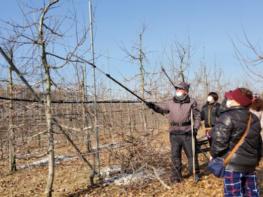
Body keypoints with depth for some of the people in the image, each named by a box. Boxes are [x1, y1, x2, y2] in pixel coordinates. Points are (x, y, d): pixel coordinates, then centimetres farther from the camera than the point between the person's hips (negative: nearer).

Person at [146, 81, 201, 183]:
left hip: (187, 133, -2)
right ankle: (176, 176, 17)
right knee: (175, 155, 7)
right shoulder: (170, 103, 6)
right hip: (174, 133, 2)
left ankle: (195, 173, 24)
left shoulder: (191, 102, 1)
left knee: (191, 154, 7)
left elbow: (197, 116, 4)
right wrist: (153, 106, -24)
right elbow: (161, 108, -3)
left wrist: (195, 128, -7)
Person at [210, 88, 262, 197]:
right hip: (250, 163, 8)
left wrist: (214, 154, -3)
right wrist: (257, 158, 28)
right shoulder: (254, 118, 11)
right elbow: (258, 142, 18)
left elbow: (219, 140, -19)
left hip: (233, 164, -8)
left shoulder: (227, 117, -14)